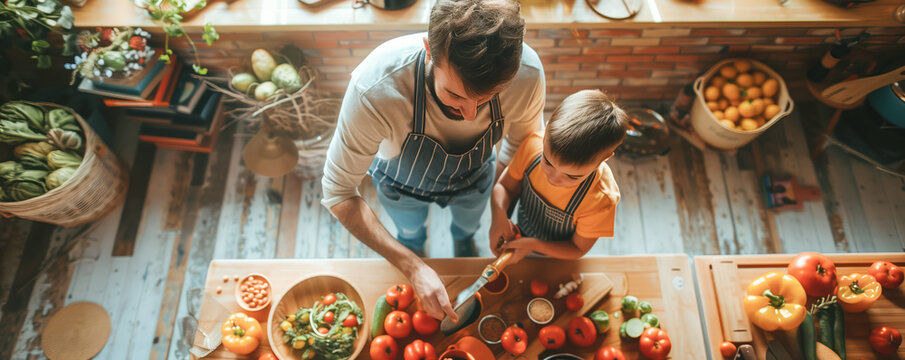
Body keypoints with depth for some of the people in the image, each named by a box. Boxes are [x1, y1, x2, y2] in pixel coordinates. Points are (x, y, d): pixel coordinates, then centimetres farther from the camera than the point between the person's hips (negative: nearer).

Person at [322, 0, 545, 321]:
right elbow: (338, 193, -33)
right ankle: (416, 250, 74)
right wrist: (413, 268, -37)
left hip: (474, 177, 2)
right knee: (409, 234, 35)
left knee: (468, 226, 37)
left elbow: (521, 139, -13)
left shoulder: (527, 73, -39)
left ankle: (463, 240, 76)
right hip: (402, 183, -1)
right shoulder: (374, 88, -47)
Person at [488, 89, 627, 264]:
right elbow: (505, 186, -14)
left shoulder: (601, 199, -37)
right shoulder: (533, 145, -30)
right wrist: (499, 215, -34)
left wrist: (534, 245, -32)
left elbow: (578, 249, -20)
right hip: (518, 237, 3)